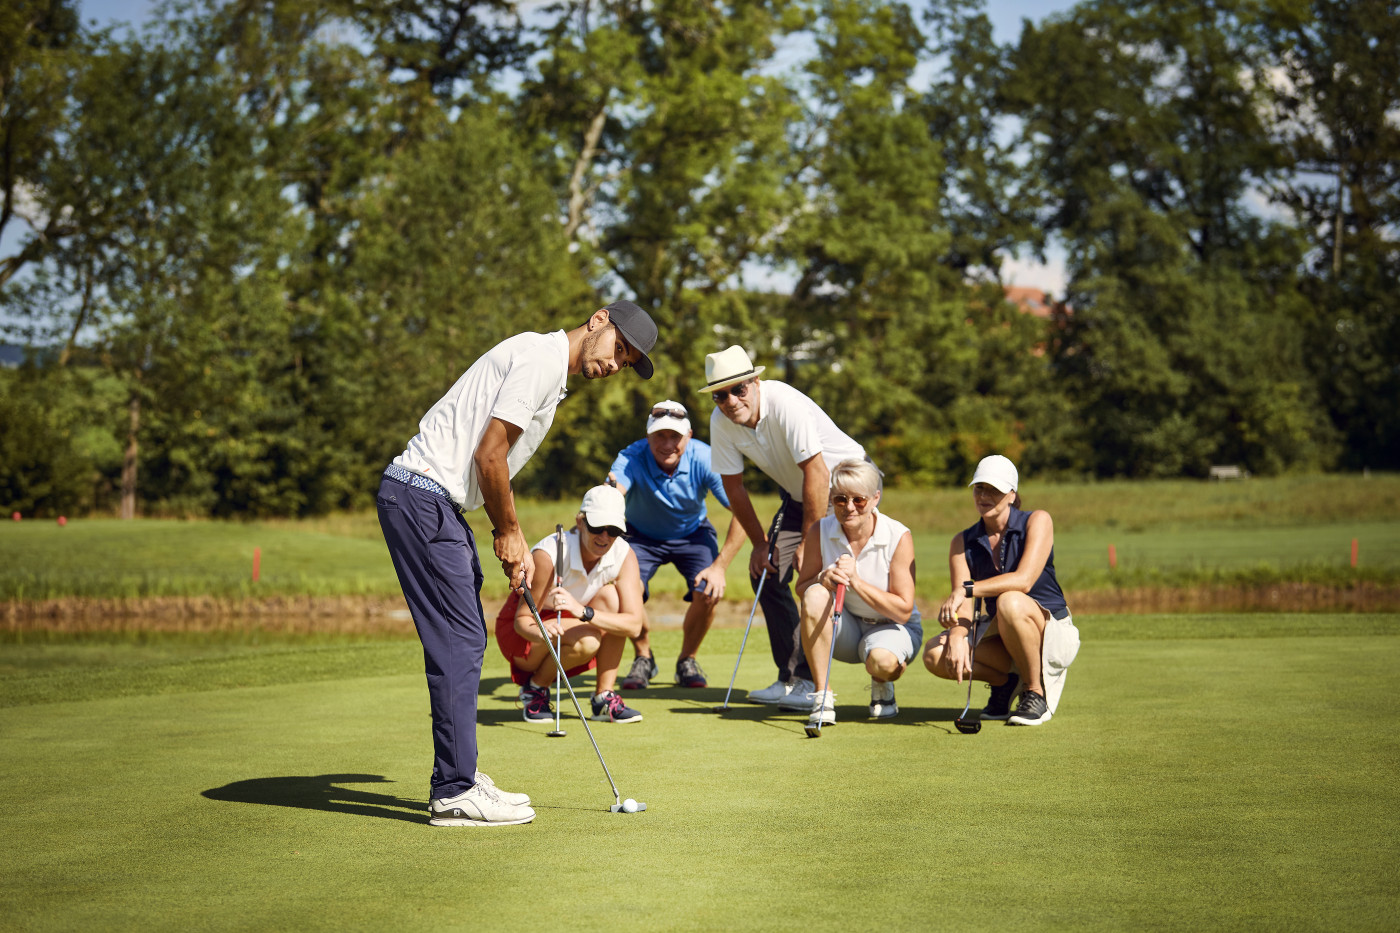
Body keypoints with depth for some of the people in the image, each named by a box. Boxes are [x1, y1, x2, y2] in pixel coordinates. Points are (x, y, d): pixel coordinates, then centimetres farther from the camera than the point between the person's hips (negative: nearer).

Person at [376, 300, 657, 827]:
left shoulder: (550, 376, 21)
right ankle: (454, 793, -7)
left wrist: (514, 543, 13)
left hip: (439, 505, 11)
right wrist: (508, 532, -4)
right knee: (458, 644, -10)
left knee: (465, 642, 12)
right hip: (423, 499, -11)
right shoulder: (541, 357, -12)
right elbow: (488, 455, -17)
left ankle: (458, 778, 18)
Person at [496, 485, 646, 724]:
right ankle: (535, 687, -3)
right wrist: (541, 632, -49)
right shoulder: (549, 553, -30)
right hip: (521, 632, -4)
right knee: (586, 641, -34)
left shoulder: (624, 556, -19)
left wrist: (583, 611, -45)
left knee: (611, 595, -25)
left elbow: (634, 624, -29)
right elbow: (522, 619, -24)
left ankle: (605, 698, -18)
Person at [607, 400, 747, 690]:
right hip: (642, 535, 0)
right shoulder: (632, 459, -31)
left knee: (708, 593, -23)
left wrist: (720, 565, -31)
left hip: (692, 533, 0)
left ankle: (687, 660, 5)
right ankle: (643, 658, 4)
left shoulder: (705, 459, -29)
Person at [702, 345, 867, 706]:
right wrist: (760, 544, -1)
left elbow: (817, 475, -31)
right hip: (796, 495, 7)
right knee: (766, 574, 0)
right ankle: (793, 678, 10)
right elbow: (733, 487, 0)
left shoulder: (785, 404, -31)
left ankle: (813, 680, -15)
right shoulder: (721, 422, -11)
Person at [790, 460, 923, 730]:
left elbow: (903, 611, -19)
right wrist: (824, 578, -27)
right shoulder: (821, 532, -10)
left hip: (892, 627, -2)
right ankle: (822, 695, -21)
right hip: (846, 630, 3)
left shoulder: (898, 536, -19)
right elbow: (802, 589, -4)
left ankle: (882, 687, 4)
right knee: (816, 594, -30)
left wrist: (855, 581, -29)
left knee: (882, 660, -38)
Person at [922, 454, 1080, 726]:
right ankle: (1004, 682, 6)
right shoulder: (963, 542, 3)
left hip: (1053, 634, -4)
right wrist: (957, 636, -31)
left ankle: (1036, 691, -16)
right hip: (1001, 638, 4)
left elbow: (1024, 580, -25)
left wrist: (967, 589, -34)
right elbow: (962, 606, -9)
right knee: (936, 654, -22)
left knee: (1010, 602, -38)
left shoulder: (1037, 521, -9)